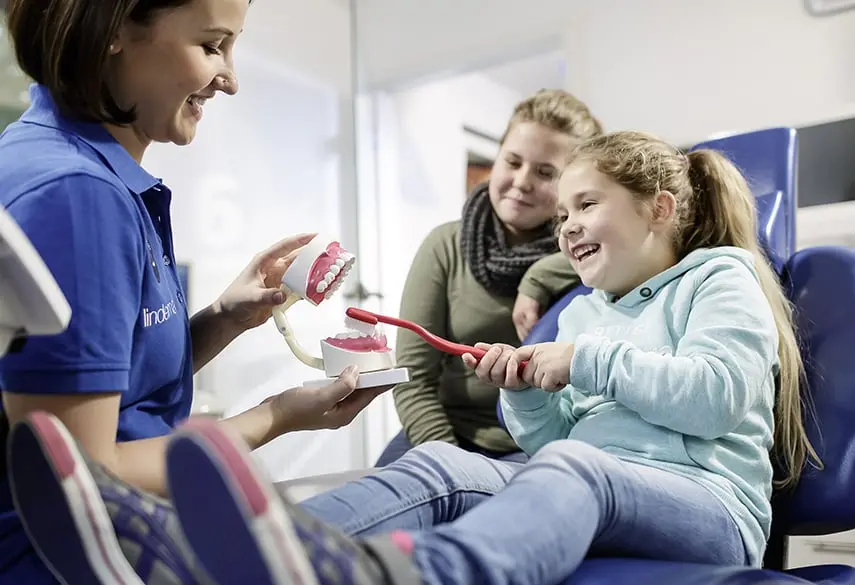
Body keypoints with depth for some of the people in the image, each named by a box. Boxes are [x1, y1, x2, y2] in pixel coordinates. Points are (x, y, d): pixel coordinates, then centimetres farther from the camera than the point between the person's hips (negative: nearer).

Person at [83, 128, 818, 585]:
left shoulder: (721, 275, 11)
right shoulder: (579, 311, 27)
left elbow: (720, 394, -9)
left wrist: (588, 359, -7)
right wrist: (525, 392, 2)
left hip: (708, 500, -4)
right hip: (591, 494, 5)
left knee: (572, 470, -39)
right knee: (440, 465, -25)